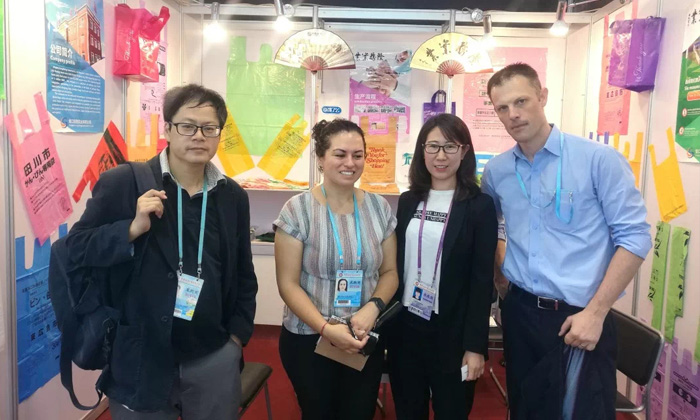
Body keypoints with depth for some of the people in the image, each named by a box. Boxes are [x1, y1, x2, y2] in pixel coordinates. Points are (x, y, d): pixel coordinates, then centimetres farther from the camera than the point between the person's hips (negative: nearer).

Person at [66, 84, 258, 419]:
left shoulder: (232, 195, 4)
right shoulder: (123, 183, -7)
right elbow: (78, 246, -4)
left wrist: (238, 334, 6)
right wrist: (133, 228, -19)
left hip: (215, 357, 3)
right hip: (141, 359, -3)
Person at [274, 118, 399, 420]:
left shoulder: (379, 207, 0)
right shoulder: (297, 209, -11)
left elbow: (390, 272, 4)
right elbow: (288, 284, -11)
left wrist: (372, 308, -15)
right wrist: (325, 328, -22)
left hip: (365, 339, 3)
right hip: (308, 339, -2)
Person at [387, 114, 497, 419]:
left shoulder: (480, 206, -7)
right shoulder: (407, 201, 5)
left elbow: (482, 280, -9)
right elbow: (395, 265, 8)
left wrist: (475, 345, -11)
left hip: (452, 332, -3)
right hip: (405, 325, 4)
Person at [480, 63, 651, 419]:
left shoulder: (599, 159, -10)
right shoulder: (495, 171, 3)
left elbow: (634, 238, -11)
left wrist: (595, 312, -15)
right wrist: (500, 276, 10)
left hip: (578, 316, -4)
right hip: (518, 312, 5)